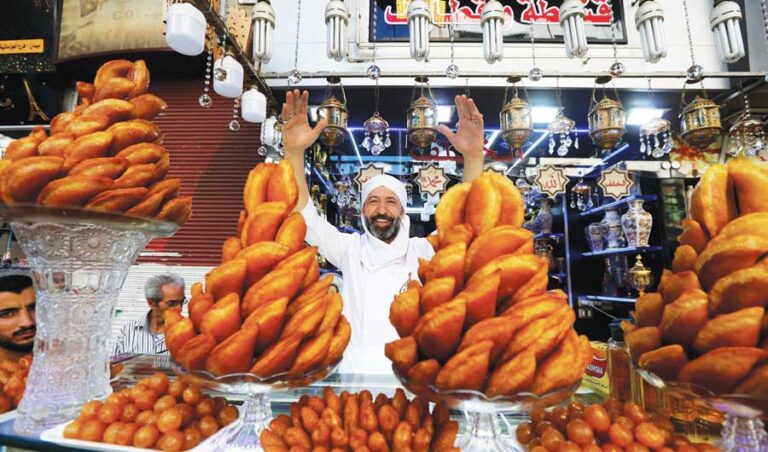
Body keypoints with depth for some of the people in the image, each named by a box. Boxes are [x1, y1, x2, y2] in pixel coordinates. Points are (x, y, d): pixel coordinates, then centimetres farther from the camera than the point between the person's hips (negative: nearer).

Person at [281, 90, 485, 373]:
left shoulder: (422, 250, 7)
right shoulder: (350, 249, 9)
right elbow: (304, 216, 0)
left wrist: (473, 155, -15)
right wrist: (294, 152, -11)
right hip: (356, 370, 1)